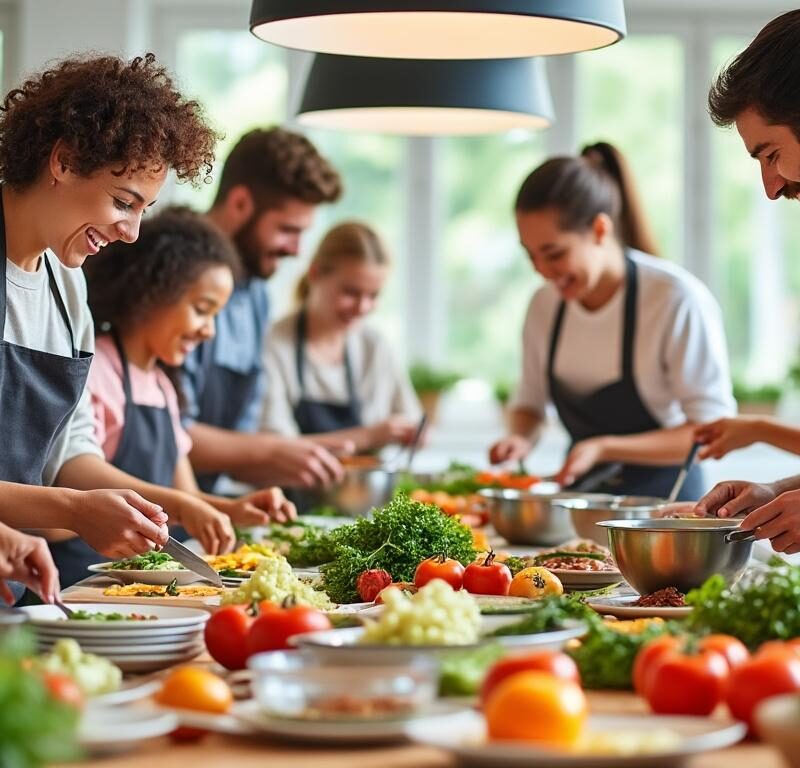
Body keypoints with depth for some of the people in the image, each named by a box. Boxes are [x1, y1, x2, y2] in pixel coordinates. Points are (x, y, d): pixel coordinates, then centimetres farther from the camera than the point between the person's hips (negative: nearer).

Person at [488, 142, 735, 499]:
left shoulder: (679, 299, -14)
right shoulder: (544, 305, 3)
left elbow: (711, 429, -13)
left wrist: (604, 448, -21)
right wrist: (521, 436, -4)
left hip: (662, 497, -5)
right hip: (581, 496, 5)